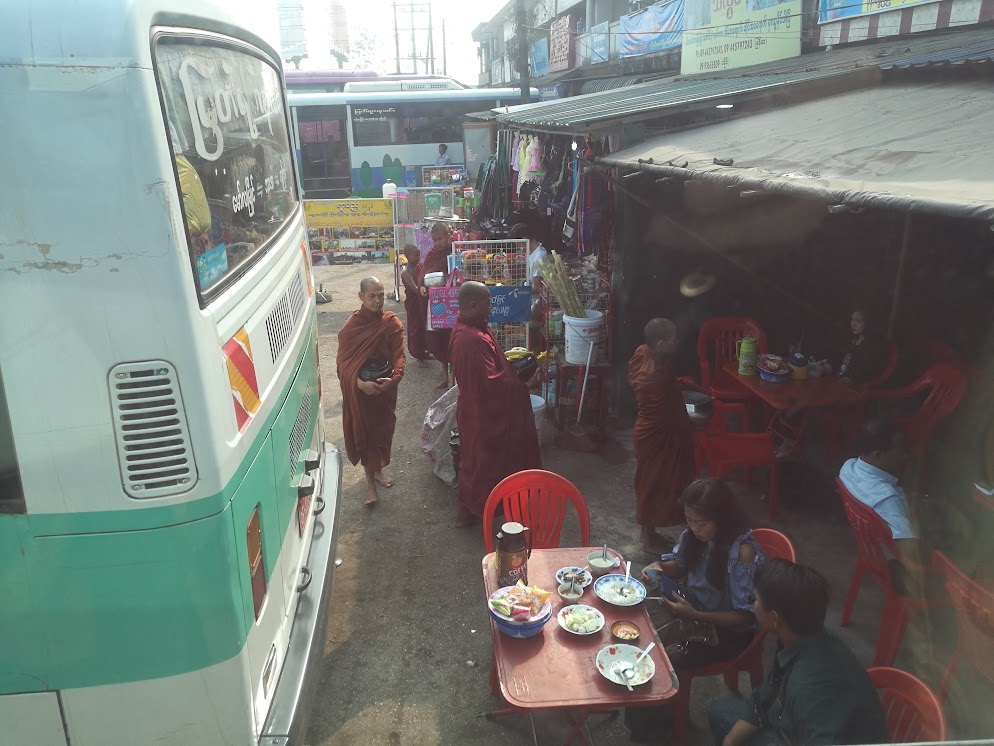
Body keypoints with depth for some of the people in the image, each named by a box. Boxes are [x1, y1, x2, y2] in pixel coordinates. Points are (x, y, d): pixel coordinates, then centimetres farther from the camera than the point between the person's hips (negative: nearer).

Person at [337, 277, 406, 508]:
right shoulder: (351, 326, -10)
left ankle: (378, 469, 38)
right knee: (363, 431, 3)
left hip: (385, 387, 3)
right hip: (359, 389, -2)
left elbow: (399, 356, -10)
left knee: (383, 428, 15)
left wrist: (393, 378, -29)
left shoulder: (392, 323, -5)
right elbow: (343, 361, -13)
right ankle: (370, 481, 15)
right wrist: (360, 382, -29)